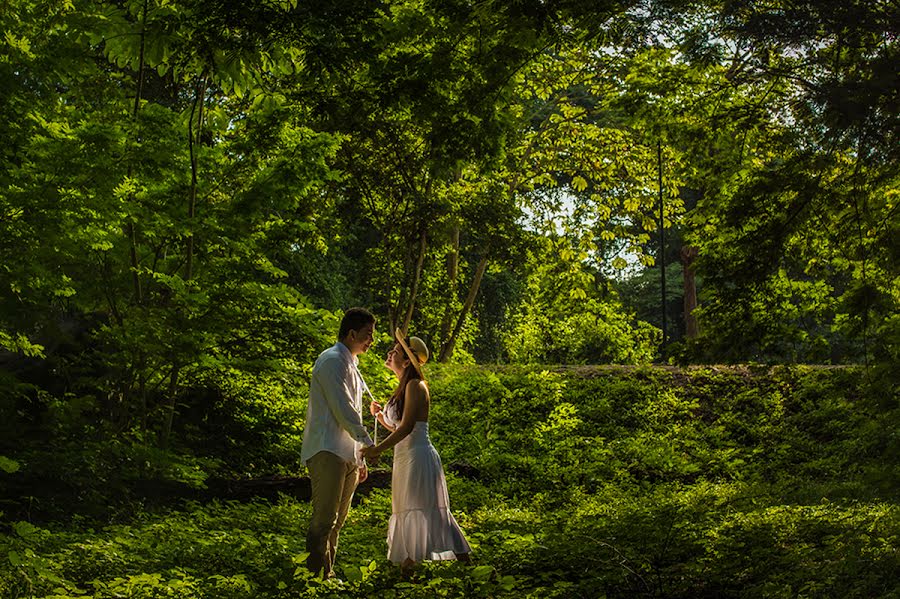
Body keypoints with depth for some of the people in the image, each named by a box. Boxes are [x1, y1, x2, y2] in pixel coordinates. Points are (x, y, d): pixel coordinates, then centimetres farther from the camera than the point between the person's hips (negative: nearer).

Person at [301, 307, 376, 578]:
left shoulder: (351, 365, 24)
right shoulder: (332, 361, -7)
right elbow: (343, 409, -15)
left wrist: (360, 459, 24)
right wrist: (367, 442, -14)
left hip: (346, 454, 10)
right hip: (327, 451, -10)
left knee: (337, 520, 9)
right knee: (324, 518, -15)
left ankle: (328, 573, 14)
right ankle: (317, 574, -15)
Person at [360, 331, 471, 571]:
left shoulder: (415, 386, -13)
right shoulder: (403, 388, 15)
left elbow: (407, 427, -21)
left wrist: (378, 449, -21)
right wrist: (380, 414, 6)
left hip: (417, 458, -10)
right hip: (406, 459, 10)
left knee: (418, 514, -9)